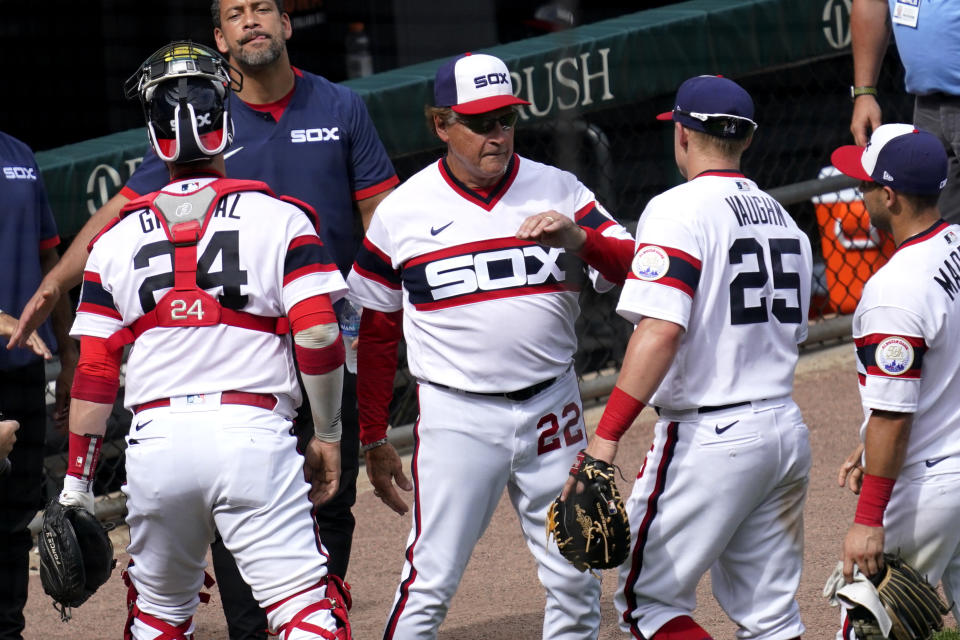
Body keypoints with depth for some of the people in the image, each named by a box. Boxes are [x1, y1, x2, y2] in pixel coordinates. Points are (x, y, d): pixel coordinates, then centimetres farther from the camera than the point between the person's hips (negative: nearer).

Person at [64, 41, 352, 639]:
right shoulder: (279, 218, 3)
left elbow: (94, 372, 8)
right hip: (252, 432, -3)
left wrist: (76, 486, 13)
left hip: (157, 440, 3)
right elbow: (319, 335, -5)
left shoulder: (119, 237, 10)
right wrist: (327, 435, 8)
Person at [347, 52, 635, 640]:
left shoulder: (558, 191, 4)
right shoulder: (402, 212, 1)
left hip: (552, 408, 3)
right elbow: (375, 332, 8)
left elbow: (632, 269, -3)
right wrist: (373, 439, 8)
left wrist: (577, 237, -23)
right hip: (457, 415, -3)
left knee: (576, 584, 8)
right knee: (429, 586, -9)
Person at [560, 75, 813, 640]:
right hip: (787, 433, 8)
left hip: (708, 439, -8)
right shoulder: (783, 218, 15)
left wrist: (606, 438, -27)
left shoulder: (679, 210, -11)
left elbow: (662, 330, -23)